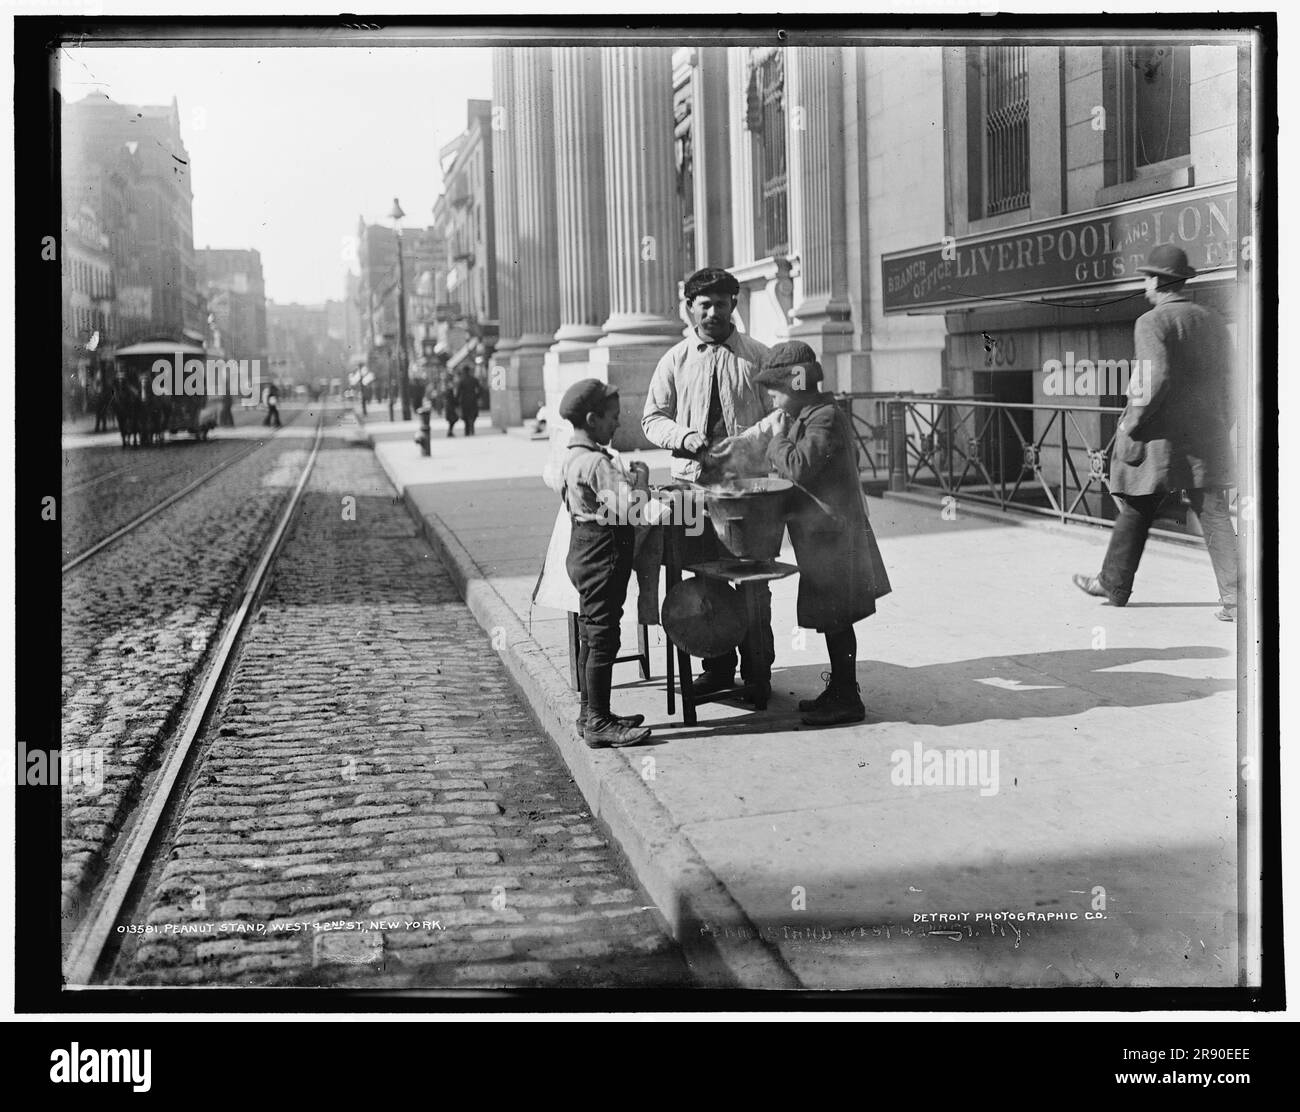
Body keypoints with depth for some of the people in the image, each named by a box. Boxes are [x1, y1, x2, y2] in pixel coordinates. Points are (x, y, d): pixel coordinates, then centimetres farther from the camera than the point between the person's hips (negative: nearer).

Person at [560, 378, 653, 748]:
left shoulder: (573, 457, 8)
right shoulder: (598, 463, -22)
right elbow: (629, 509, -29)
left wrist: (628, 481, 16)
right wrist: (641, 479, -12)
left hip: (584, 552, 10)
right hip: (603, 555, -10)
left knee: (590, 637, 17)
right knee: (603, 639, -5)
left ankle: (591, 713, 26)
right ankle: (599, 724, 0)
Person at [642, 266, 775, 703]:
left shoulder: (757, 356, 5)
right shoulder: (675, 360, 8)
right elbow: (653, 419, 10)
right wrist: (685, 437, -10)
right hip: (693, 481, 2)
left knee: (753, 579, -1)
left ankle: (757, 672, 9)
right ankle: (717, 666, 19)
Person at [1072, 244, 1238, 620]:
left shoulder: (1151, 323, -10)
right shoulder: (1213, 323, 12)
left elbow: (1155, 381, -22)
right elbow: (1225, 385, 15)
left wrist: (1132, 424, -12)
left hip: (1160, 436, -5)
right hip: (1208, 440, 5)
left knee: (1135, 512, 11)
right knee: (1215, 515, 0)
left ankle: (1114, 585, 26)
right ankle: (1233, 597, -11)